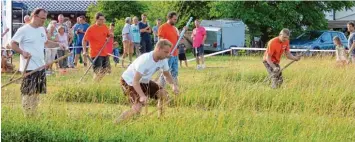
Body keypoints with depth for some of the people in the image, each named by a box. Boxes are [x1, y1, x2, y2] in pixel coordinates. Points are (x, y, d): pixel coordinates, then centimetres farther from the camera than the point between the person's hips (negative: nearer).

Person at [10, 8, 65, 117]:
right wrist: (22, 52, -24)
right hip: (29, 68, -8)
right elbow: (13, 44, -9)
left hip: (40, 67, 8)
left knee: (37, 92, 11)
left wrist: (58, 44, 9)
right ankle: (27, 117, -3)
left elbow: (46, 42, 25)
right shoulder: (24, 30, -11)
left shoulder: (42, 30, 12)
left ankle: (33, 115, 19)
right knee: (28, 93, -7)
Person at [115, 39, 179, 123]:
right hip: (129, 81, -8)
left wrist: (173, 85, -15)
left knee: (163, 94, -5)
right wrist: (142, 96, -50)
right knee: (137, 108, -25)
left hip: (144, 81, 8)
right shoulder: (145, 60, -34)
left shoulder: (163, 60, -11)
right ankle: (115, 123, -14)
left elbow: (167, 74, 7)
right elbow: (135, 81, -35)